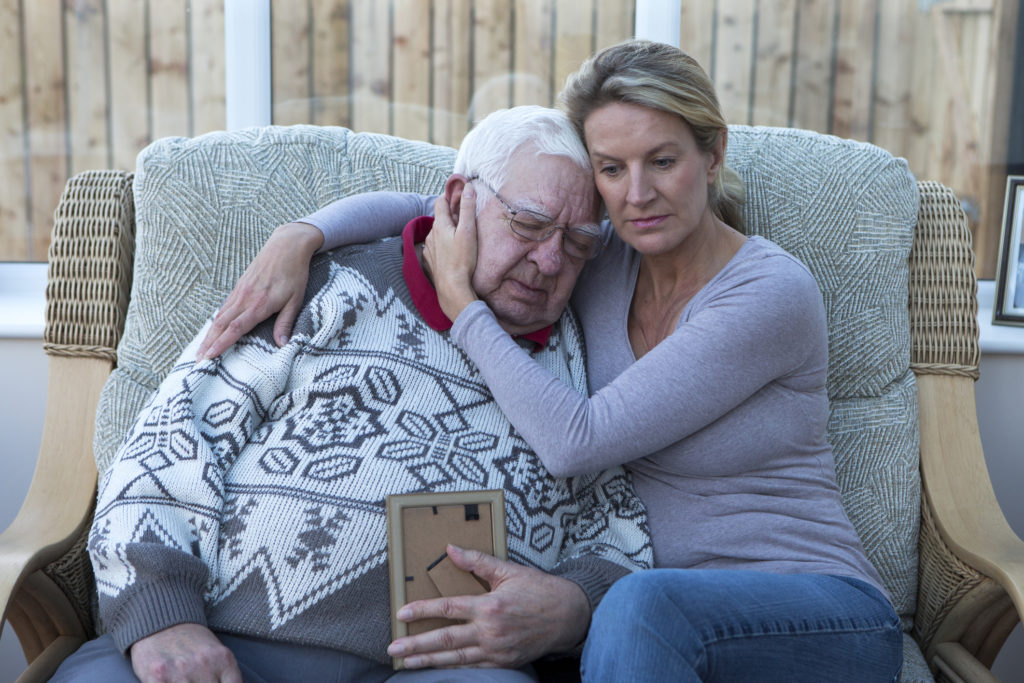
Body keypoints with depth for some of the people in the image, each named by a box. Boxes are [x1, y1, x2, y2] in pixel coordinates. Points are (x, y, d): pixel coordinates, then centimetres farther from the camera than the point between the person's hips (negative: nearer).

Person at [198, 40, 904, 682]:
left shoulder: (773, 291, -17)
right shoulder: (597, 260, 2)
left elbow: (576, 442, -22)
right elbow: (412, 206, 8)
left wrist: (461, 300, -14)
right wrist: (297, 238, -9)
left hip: (823, 618, -3)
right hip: (659, 624, 3)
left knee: (642, 605, -36)